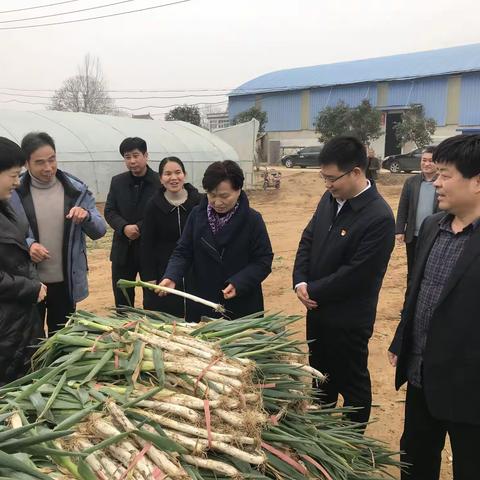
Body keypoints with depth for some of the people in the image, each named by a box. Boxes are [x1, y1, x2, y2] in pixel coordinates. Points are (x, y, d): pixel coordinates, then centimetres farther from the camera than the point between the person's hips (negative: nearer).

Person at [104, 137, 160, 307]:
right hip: (123, 249, 4)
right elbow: (109, 211, 4)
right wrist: (124, 227, -14)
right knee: (121, 301, 12)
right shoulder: (117, 181, 7)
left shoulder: (159, 182, -6)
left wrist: (139, 227, -19)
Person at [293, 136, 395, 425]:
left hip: (348, 319, -8)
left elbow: (354, 274, -25)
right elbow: (307, 240, 7)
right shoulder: (330, 199, 0)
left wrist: (313, 291, -14)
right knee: (320, 375, 26)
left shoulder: (379, 217, -25)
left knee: (351, 382, 13)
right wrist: (300, 282, -8)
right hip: (317, 308, 8)